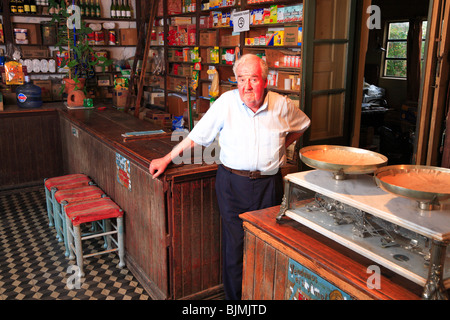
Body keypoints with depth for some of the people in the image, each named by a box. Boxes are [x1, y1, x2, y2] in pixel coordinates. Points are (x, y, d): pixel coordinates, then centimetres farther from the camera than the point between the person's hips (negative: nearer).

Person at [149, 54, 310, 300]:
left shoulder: (281, 105, 1)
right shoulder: (226, 102, -5)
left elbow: (302, 125, 21)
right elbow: (197, 135, 0)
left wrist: (282, 146, 10)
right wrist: (167, 159, 1)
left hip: (268, 184, 2)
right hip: (232, 184, -2)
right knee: (235, 245, 3)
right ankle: (234, 297, 22)